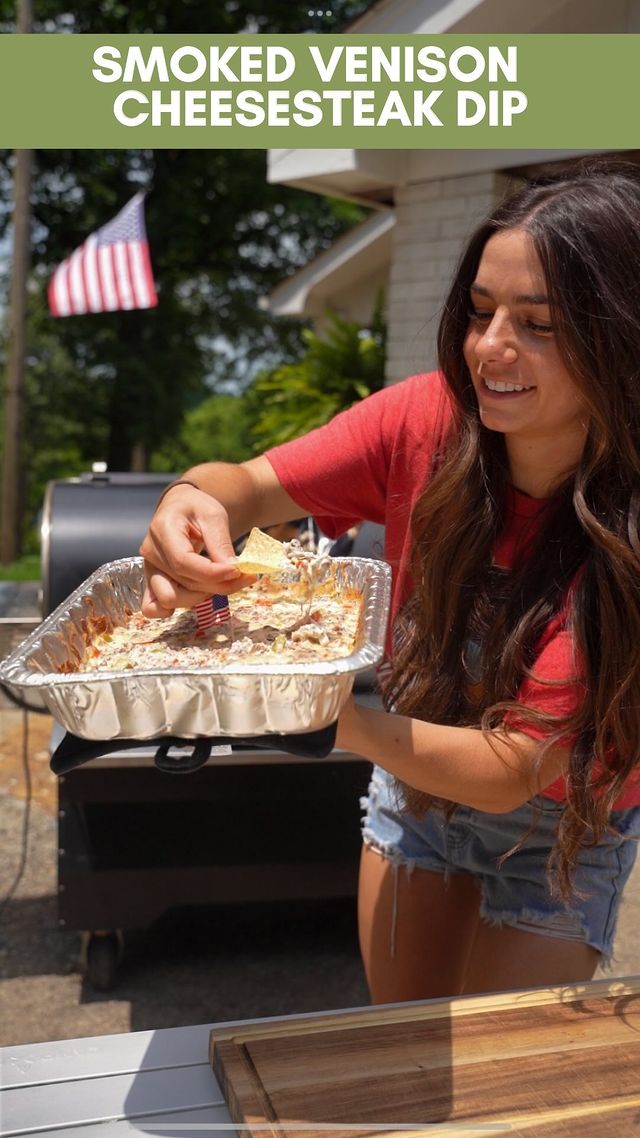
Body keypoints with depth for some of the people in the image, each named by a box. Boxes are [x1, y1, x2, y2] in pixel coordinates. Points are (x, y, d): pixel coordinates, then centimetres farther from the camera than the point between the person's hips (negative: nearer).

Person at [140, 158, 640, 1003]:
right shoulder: (433, 418, -23)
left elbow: (512, 773, -34)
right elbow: (251, 484, -18)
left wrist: (337, 716, -50)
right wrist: (194, 500, -42)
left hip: (558, 830, -3)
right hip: (415, 781, 3)